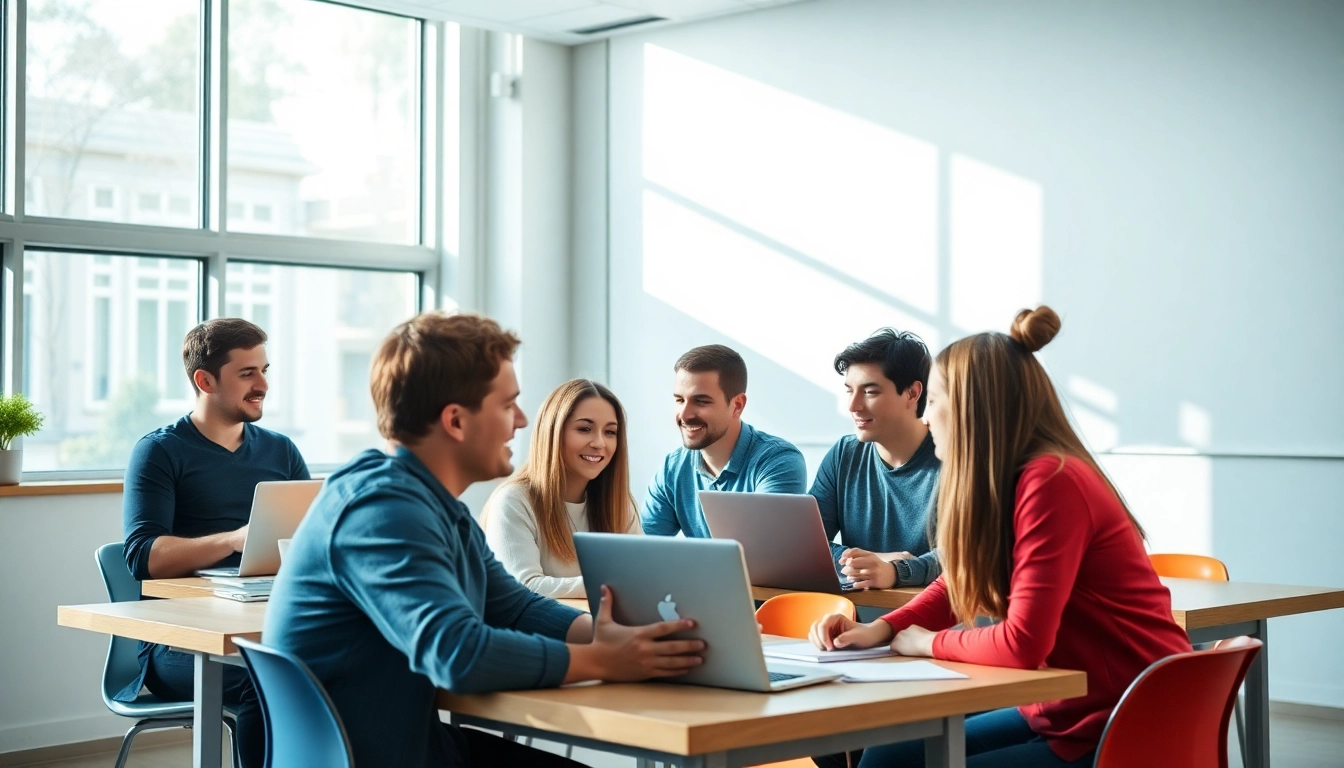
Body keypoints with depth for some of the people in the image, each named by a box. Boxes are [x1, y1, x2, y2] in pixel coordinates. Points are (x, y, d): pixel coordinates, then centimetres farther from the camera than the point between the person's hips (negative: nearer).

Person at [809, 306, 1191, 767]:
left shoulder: (1051, 482, -22)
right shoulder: (1001, 483, 5)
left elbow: (1023, 643, -26)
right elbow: (956, 584, 17)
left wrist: (928, 643, -9)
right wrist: (879, 630, 0)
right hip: (1063, 711, 8)